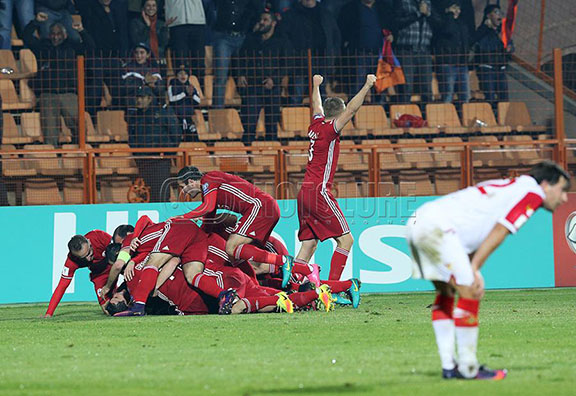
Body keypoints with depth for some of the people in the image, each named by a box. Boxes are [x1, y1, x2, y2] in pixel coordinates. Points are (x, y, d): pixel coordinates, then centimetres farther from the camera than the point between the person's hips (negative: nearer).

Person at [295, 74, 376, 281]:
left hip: (305, 192, 9)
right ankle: (332, 285, -17)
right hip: (319, 192, -9)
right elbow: (352, 109, -16)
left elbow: (317, 107, 32)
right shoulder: (330, 129, -8)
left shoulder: (316, 124, 12)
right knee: (345, 240, -8)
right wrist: (367, 86, -13)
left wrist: (316, 85, 49)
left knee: (309, 244, 10)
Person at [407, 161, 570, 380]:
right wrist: (474, 270, -12)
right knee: (470, 292, -8)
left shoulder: (513, 187, 26)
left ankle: (449, 366, 20)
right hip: (437, 227, -10)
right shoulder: (532, 192, -1)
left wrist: (471, 270, 7)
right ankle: (468, 368, -3)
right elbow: (498, 233, -10)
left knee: (446, 291, 19)